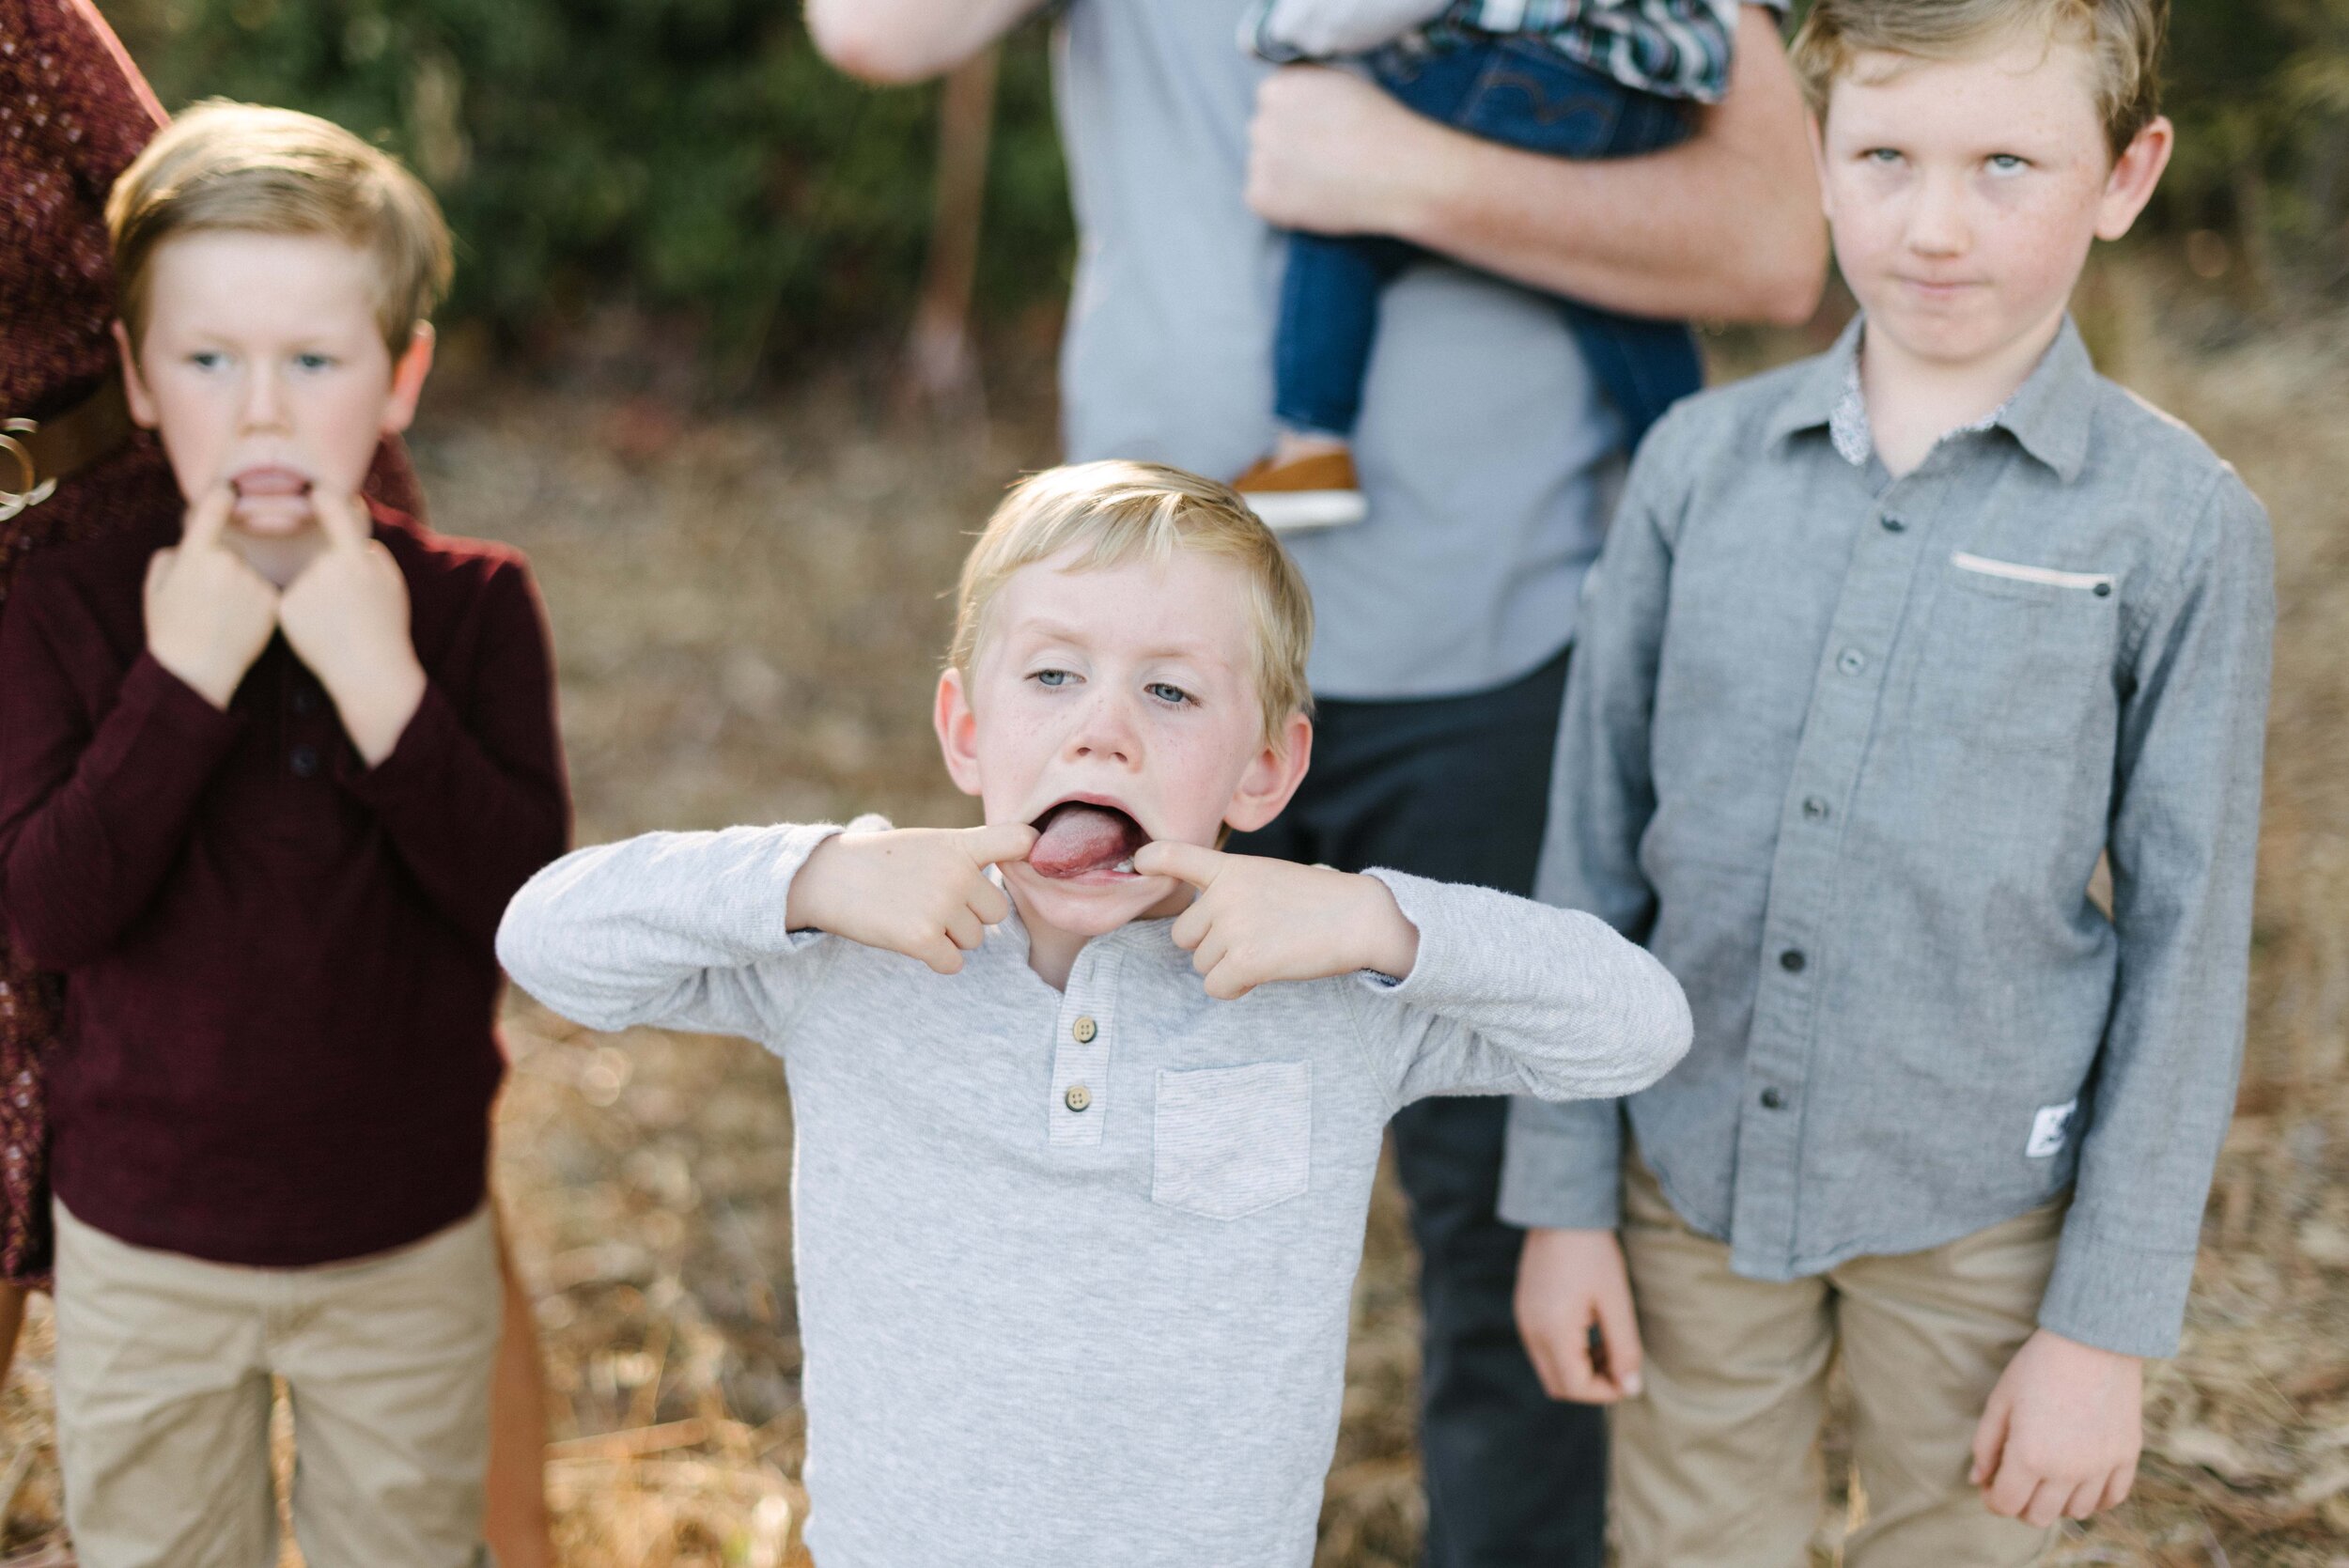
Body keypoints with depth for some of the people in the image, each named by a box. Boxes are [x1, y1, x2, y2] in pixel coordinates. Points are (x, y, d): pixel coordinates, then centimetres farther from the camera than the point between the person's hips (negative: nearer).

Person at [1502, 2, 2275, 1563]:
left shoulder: (2178, 525, -10)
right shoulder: (1703, 463, -3)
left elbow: (2188, 939, -6)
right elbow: (1596, 845, 2)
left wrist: (2109, 1319, -5)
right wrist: (1564, 1195, 3)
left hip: (1980, 1203, -2)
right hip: (1692, 1174, 2)